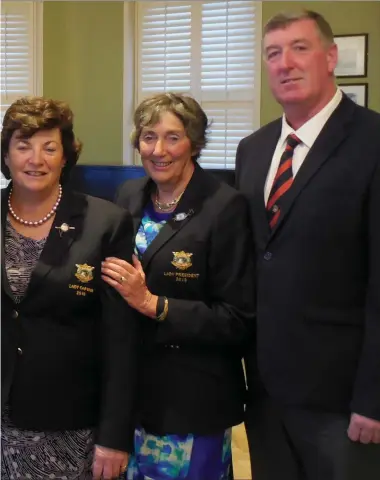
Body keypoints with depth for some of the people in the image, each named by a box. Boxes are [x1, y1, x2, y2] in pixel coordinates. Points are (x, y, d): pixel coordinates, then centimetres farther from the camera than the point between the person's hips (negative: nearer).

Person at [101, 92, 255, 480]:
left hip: (192, 397, -5)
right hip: (129, 385, 5)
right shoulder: (129, 196, 3)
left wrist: (151, 303, -20)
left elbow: (237, 320, -15)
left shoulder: (225, 207, -15)